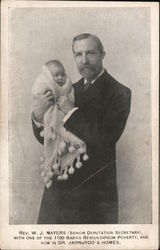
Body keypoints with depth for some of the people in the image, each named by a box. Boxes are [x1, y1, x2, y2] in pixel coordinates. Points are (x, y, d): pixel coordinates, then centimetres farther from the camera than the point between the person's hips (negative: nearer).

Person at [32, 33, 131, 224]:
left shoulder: (119, 93, -9)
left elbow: (106, 140, -21)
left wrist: (71, 112, -17)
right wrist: (39, 114, -12)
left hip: (95, 187, -5)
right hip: (60, 182, 5)